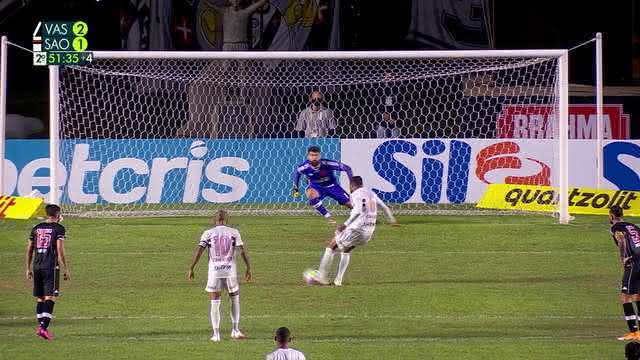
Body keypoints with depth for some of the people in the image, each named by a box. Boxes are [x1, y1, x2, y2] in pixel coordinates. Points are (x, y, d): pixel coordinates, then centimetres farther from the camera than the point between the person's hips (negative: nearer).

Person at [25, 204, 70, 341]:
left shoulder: (36, 228, 13)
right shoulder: (58, 228, -3)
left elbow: (29, 250, 13)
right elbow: (60, 250, -10)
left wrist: (28, 269, 20)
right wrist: (66, 269, -5)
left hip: (36, 266, 5)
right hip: (51, 266, -5)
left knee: (40, 298, 14)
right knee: (50, 298, -6)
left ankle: (41, 326, 17)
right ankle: (43, 328, -18)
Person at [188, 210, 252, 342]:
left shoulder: (208, 233, 0)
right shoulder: (234, 233, 1)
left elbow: (199, 251, -5)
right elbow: (243, 250, -5)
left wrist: (191, 269, -2)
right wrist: (248, 268, -2)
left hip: (214, 271, 0)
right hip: (230, 270, 0)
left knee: (214, 303, 5)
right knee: (235, 299, 18)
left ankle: (216, 334, 2)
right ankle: (235, 330, 15)